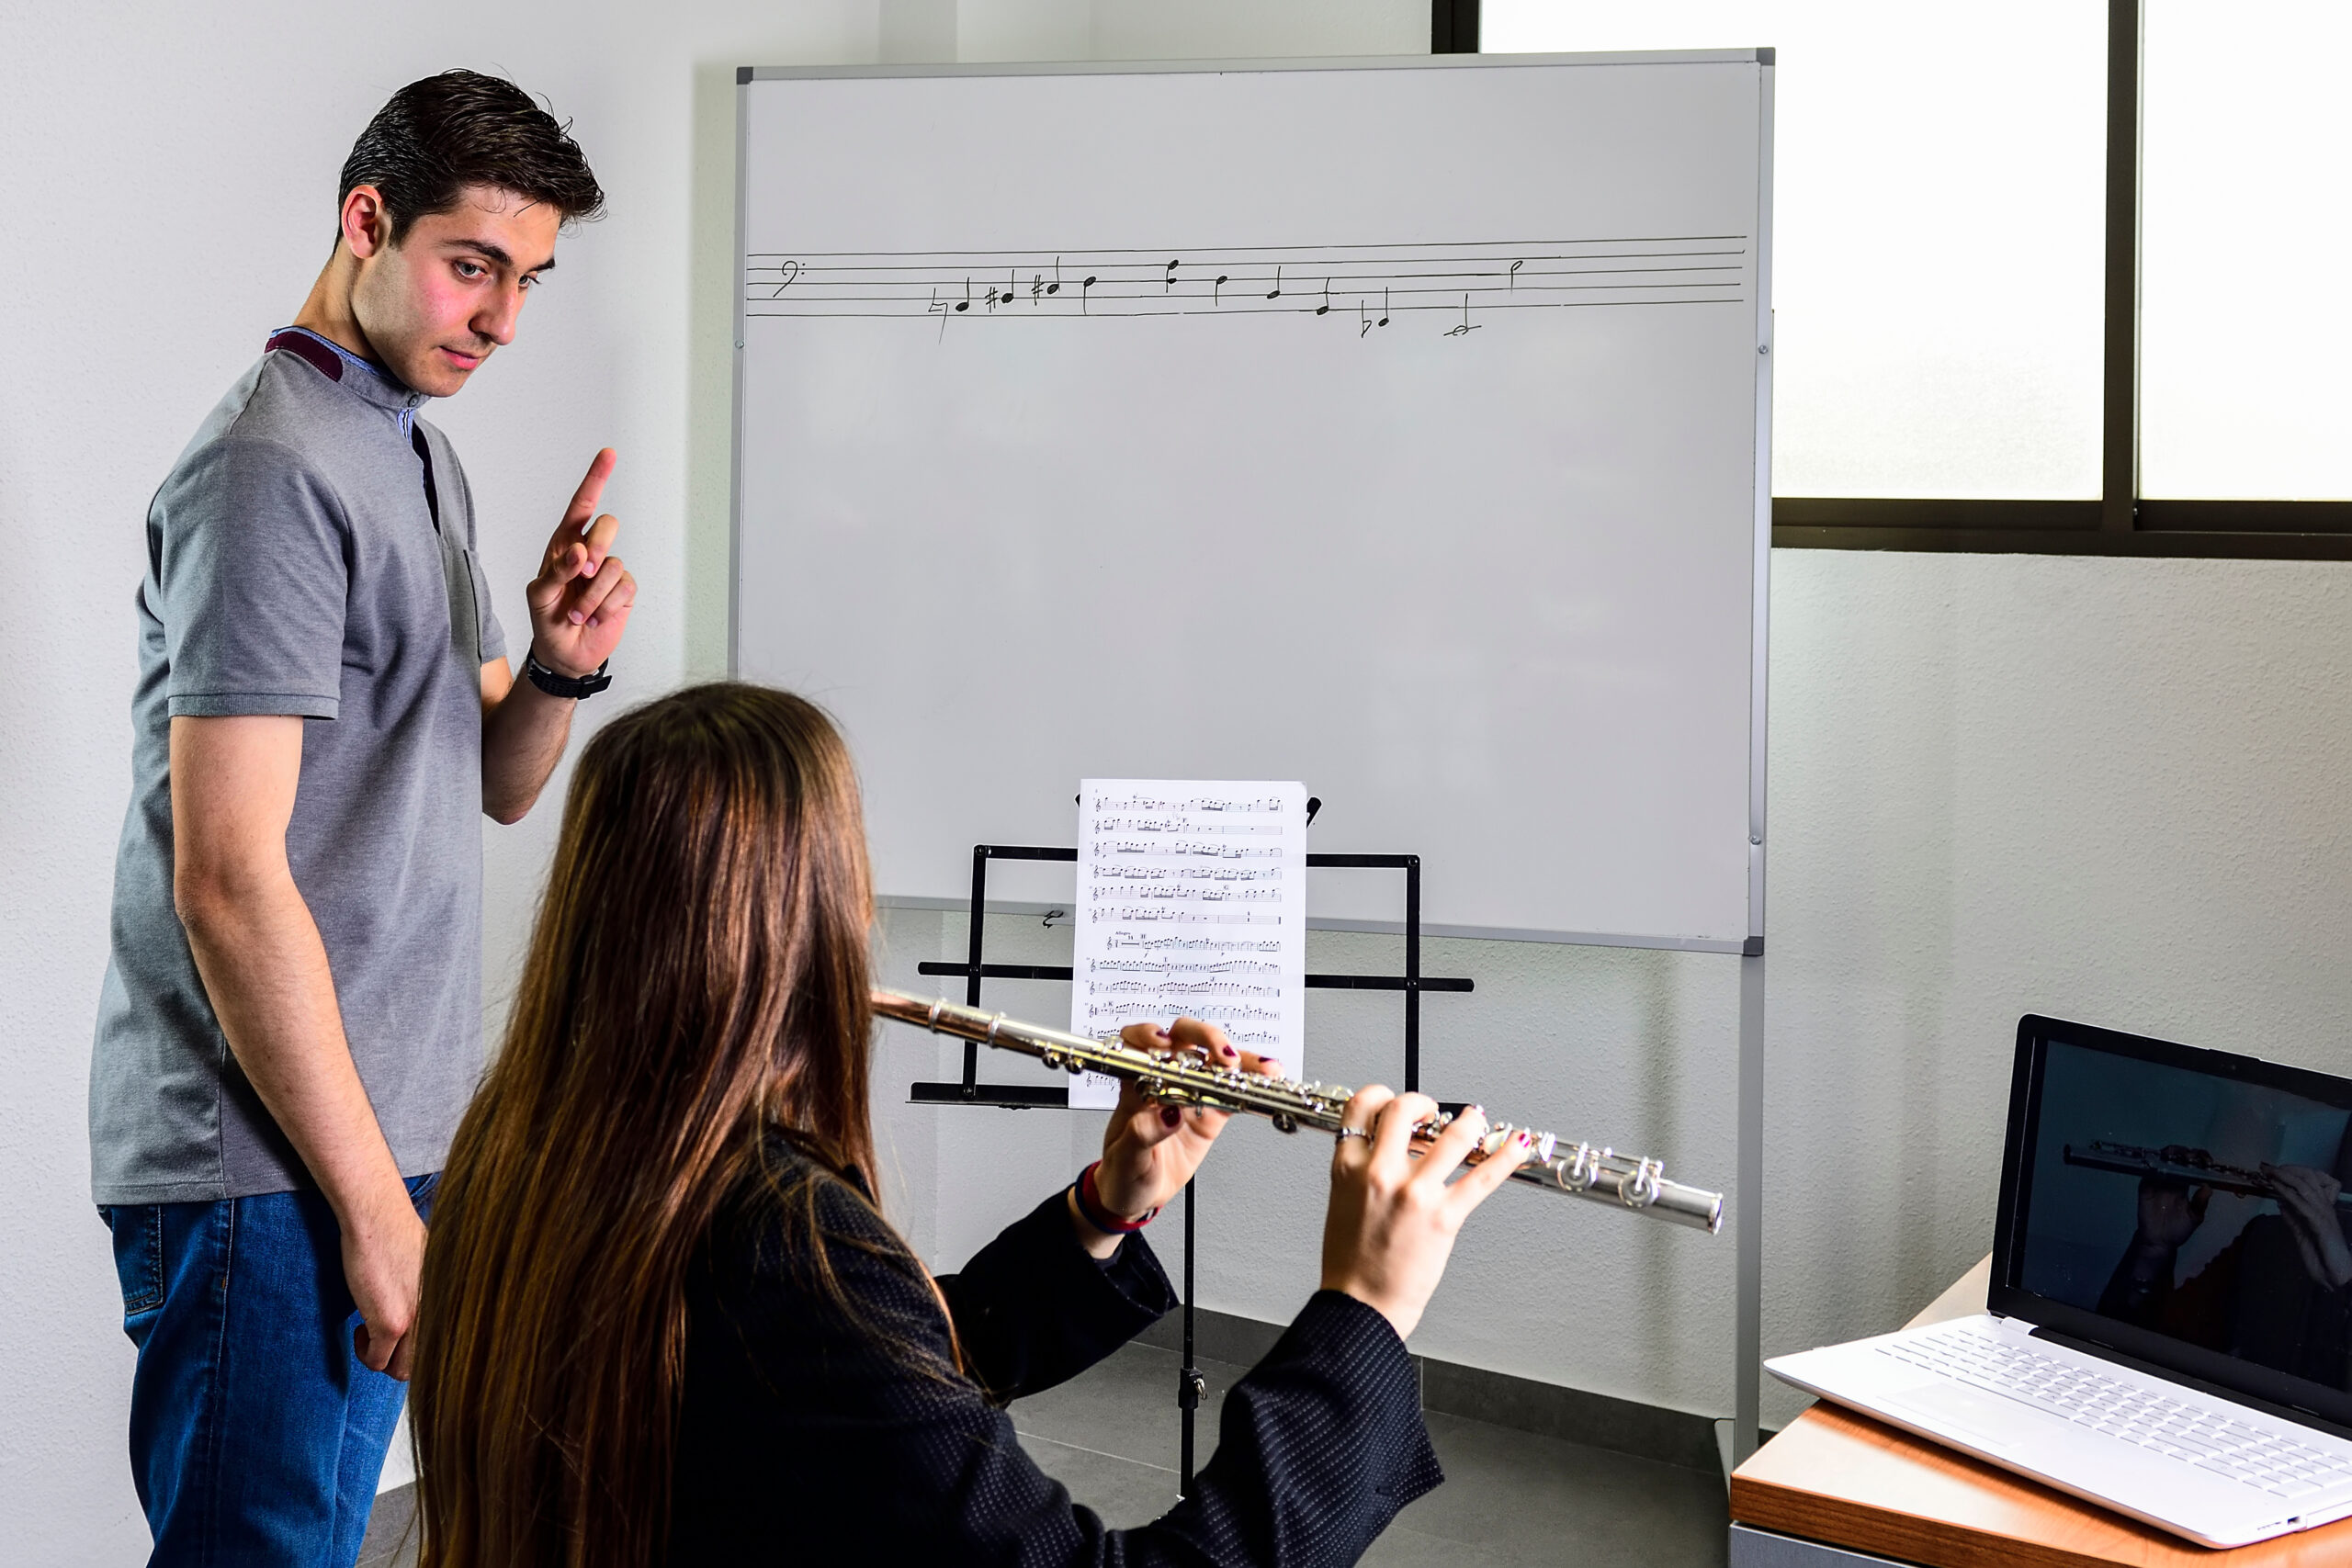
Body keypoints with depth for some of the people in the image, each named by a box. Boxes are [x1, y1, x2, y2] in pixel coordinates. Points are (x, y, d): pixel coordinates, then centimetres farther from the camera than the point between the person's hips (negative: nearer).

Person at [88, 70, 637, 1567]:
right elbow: (228, 881, -20)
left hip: (379, 1132, 9)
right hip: (270, 1165, -9)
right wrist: (373, 1207, -19)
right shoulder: (272, 469, -15)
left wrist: (561, 668, -5)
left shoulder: (420, 455, 15)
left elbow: (491, 784, 17)